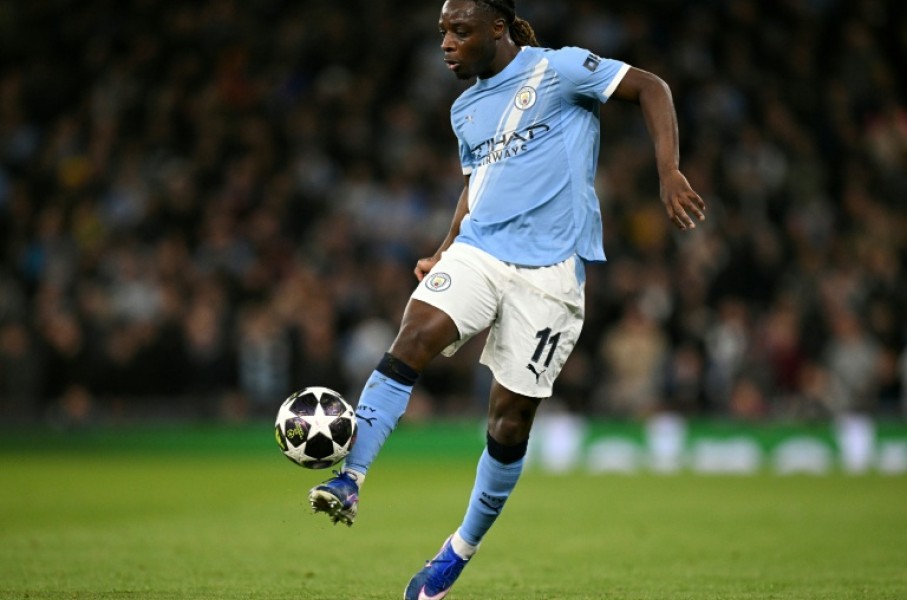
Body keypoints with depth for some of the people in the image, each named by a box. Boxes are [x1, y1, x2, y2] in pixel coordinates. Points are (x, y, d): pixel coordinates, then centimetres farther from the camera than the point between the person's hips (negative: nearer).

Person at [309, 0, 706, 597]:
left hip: (549, 271, -5)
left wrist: (670, 175, -15)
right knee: (411, 340, -24)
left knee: (511, 419, -1)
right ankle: (350, 482, -29)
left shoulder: (556, 70, -6)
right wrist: (444, 255, 12)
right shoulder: (465, 109, 14)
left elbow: (651, 88, -5)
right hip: (477, 251, 5)